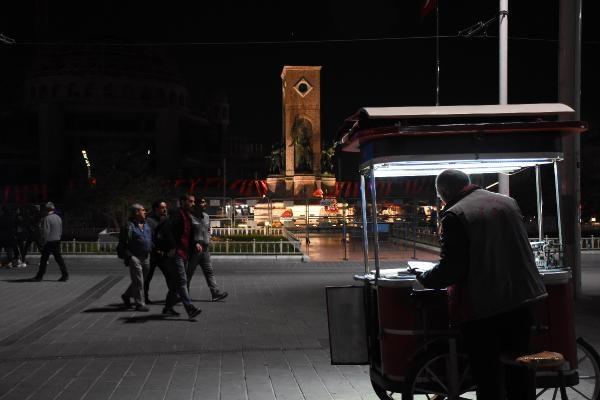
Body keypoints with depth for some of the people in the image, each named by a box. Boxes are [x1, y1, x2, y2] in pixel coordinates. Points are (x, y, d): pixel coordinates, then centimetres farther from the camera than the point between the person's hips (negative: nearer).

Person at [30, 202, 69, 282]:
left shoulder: (47, 218, -14)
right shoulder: (58, 218, 10)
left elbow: (46, 231, -19)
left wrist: (43, 242, -12)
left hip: (49, 242, -7)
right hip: (57, 241, 7)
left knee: (44, 259, 2)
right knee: (58, 258, 7)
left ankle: (39, 276, 9)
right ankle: (65, 275, 3)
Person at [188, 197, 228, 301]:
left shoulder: (206, 216, 13)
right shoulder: (190, 217, -11)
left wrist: (208, 240, 10)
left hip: (205, 249, 7)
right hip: (193, 250, -7)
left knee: (209, 271, 1)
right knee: (188, 273, 4)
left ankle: (215, 293, -2)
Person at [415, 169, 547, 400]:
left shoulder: (455, 215, -15)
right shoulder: (508, 202, 8)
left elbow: (451, 268, -18)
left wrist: (424, 279, -1)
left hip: (482, 307, -7)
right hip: (520, 297, 7)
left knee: (488, 377, 3)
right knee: (517, 372, 18)